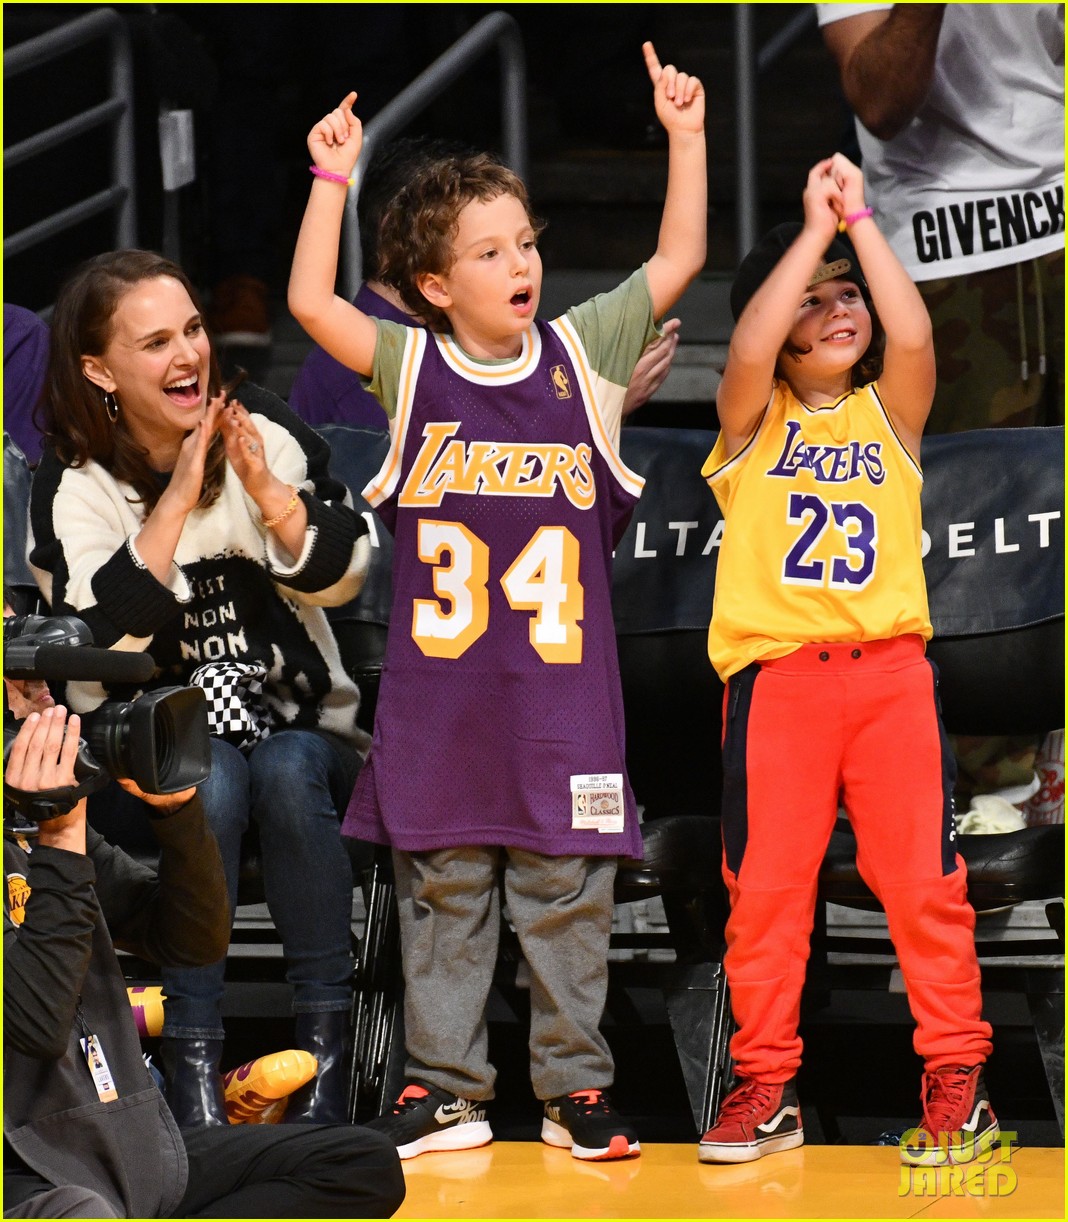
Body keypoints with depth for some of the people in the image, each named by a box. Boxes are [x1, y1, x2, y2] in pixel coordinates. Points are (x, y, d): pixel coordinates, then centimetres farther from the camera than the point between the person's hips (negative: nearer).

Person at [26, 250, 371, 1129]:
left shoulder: (268, 433, 1)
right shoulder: (75, 490, -4)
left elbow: (340, 576, -4)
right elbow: (105, 638, -18)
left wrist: (262, 485, -19)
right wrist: (178, 498, -22)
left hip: (307, 733, 2)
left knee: (288, 770, -31)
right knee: (211, 779, -33)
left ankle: (327, 1042, -27)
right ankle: (192, 1058, -30)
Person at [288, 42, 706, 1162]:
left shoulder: (581, 352, 5)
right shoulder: (412, 367, 2)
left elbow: (677, 263, 4)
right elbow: (311, 301, -8)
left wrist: (684, 136, -2)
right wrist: (333, 177, -10)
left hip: (564, 687, 0)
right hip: (440, 687, 0)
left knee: (567, 892, 4)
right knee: (441, 892, 6)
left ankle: (575, 1088, 13)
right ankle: (445, 1089, 14)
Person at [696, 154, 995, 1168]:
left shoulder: (887, 413, 10)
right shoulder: (753, 421, 7)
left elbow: (913, 336, -10)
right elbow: (749, 350, -15)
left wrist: (860, 220, -11)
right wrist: (813, 228, -13)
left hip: (889, 672, 1)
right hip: (774, 675, -1)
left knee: (924, 883, -1)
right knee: (765, 888, 2)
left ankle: (956, 1082, 6)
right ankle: (765, 1088, 10)